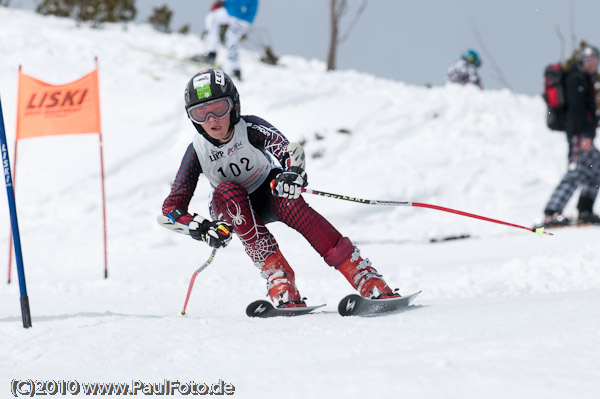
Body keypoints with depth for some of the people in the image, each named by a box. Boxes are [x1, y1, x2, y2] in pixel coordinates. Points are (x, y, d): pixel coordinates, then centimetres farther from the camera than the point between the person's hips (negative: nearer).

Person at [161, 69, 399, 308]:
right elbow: (171, 207, -19)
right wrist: (203, 229, -37)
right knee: (228, 191, -33)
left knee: (286, 197, -35)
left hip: (268, 193, -1)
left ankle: (366, 279, -40)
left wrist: (293, 171, -64)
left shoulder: (250, 128, -24)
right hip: (230, 208, 1)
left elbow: (286, 149, -42)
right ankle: (275, 272, -36)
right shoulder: (197, 152, -21)